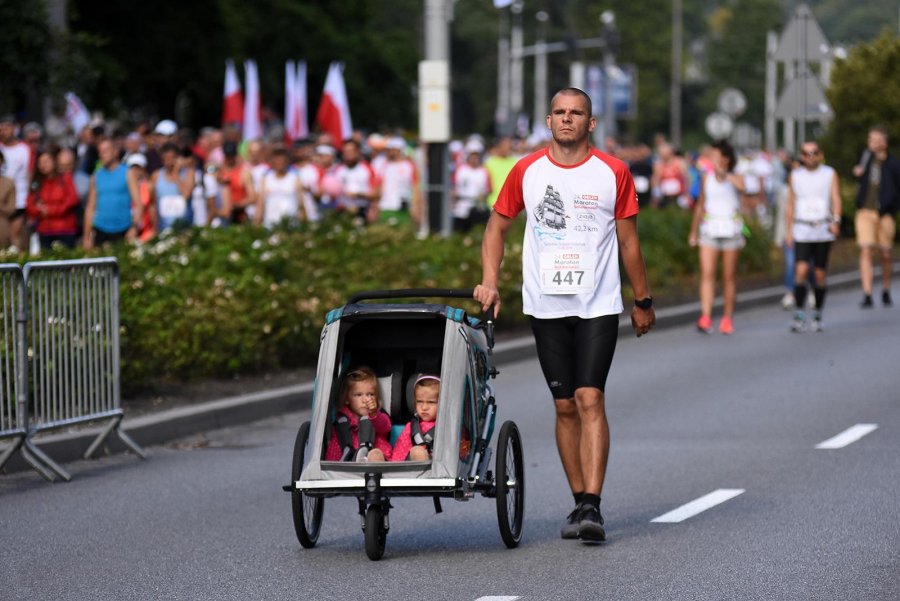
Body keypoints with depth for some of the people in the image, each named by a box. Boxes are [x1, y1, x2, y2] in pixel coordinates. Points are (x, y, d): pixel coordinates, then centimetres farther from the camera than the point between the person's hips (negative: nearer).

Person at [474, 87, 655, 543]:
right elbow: (497, 226, 14)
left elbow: (628, 240, 8)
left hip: (598, 305, -2)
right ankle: (580, 503, 15)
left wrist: (643, 300, 13)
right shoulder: (527, 171, 4)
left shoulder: (613, 173, 0)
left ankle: (592, 506, -17)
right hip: (545, 306, 2)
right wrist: (489, 282, 1)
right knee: (565, 406, 6)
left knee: (590, 399, -13)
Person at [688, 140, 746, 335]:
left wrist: (723, 173, -34)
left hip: (731, 229, -2)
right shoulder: (707, 177, 8)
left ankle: (728, 317, 15)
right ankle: (705, 317, -20)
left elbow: (741, 186, -27)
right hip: (709, 229, 2)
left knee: (728, 276, 4)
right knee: (707, 273, -12)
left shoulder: (735, 177, -1)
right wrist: (693, 231, 16)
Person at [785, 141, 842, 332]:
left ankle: (817, 315, 16)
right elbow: (791, 205, 14)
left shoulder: (830, 174, 5)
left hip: (823, 231, 0)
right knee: (801, 270, -16)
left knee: (820, 274, 3)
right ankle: (799, 315, -13)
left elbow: (836, 199, -4)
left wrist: (836, 221, -21)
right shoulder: (795, 176, 10)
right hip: (802, 231, 0)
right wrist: (788, 231, 9)